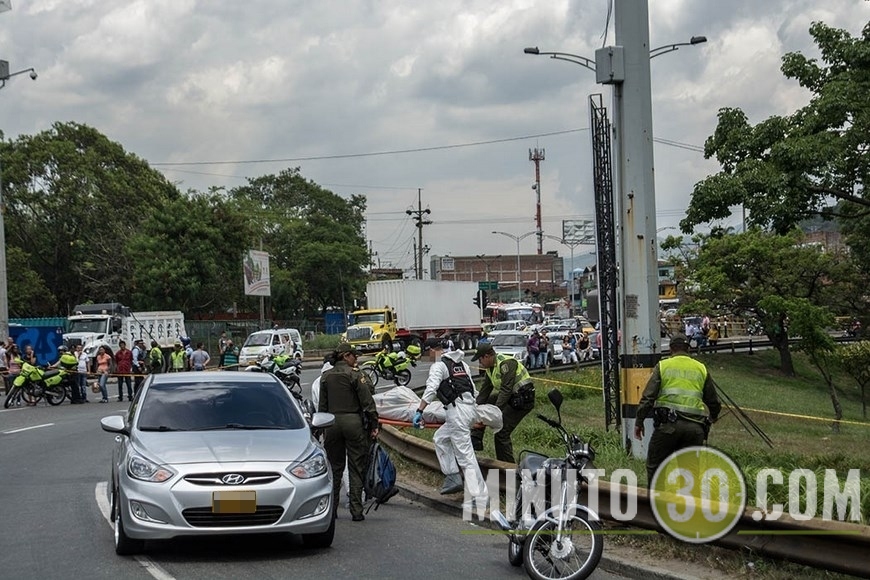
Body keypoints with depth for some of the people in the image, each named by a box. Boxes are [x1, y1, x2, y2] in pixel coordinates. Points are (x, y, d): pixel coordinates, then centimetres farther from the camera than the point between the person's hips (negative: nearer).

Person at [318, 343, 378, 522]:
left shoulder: (326, 376, 8)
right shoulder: (355, 374, -7)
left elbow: (322, 405, 11)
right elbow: (367, 402, -9)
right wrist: (374, 425, -5)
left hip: (332, 422, 4)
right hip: (353, 422, -4)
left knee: (334, 467, 12)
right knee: (356, 468, 1)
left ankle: (331, 509, 12)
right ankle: (356, 511, -2)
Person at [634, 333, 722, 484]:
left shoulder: (662, 366, 11)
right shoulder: (701, 369, 18)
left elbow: (648, 397, 2)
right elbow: (714, 403, 22)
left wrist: (639, 422, 9)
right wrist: (709, 421, 39)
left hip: (669, 424, -3)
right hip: (696, 427, 3)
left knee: (654, 466, 6)